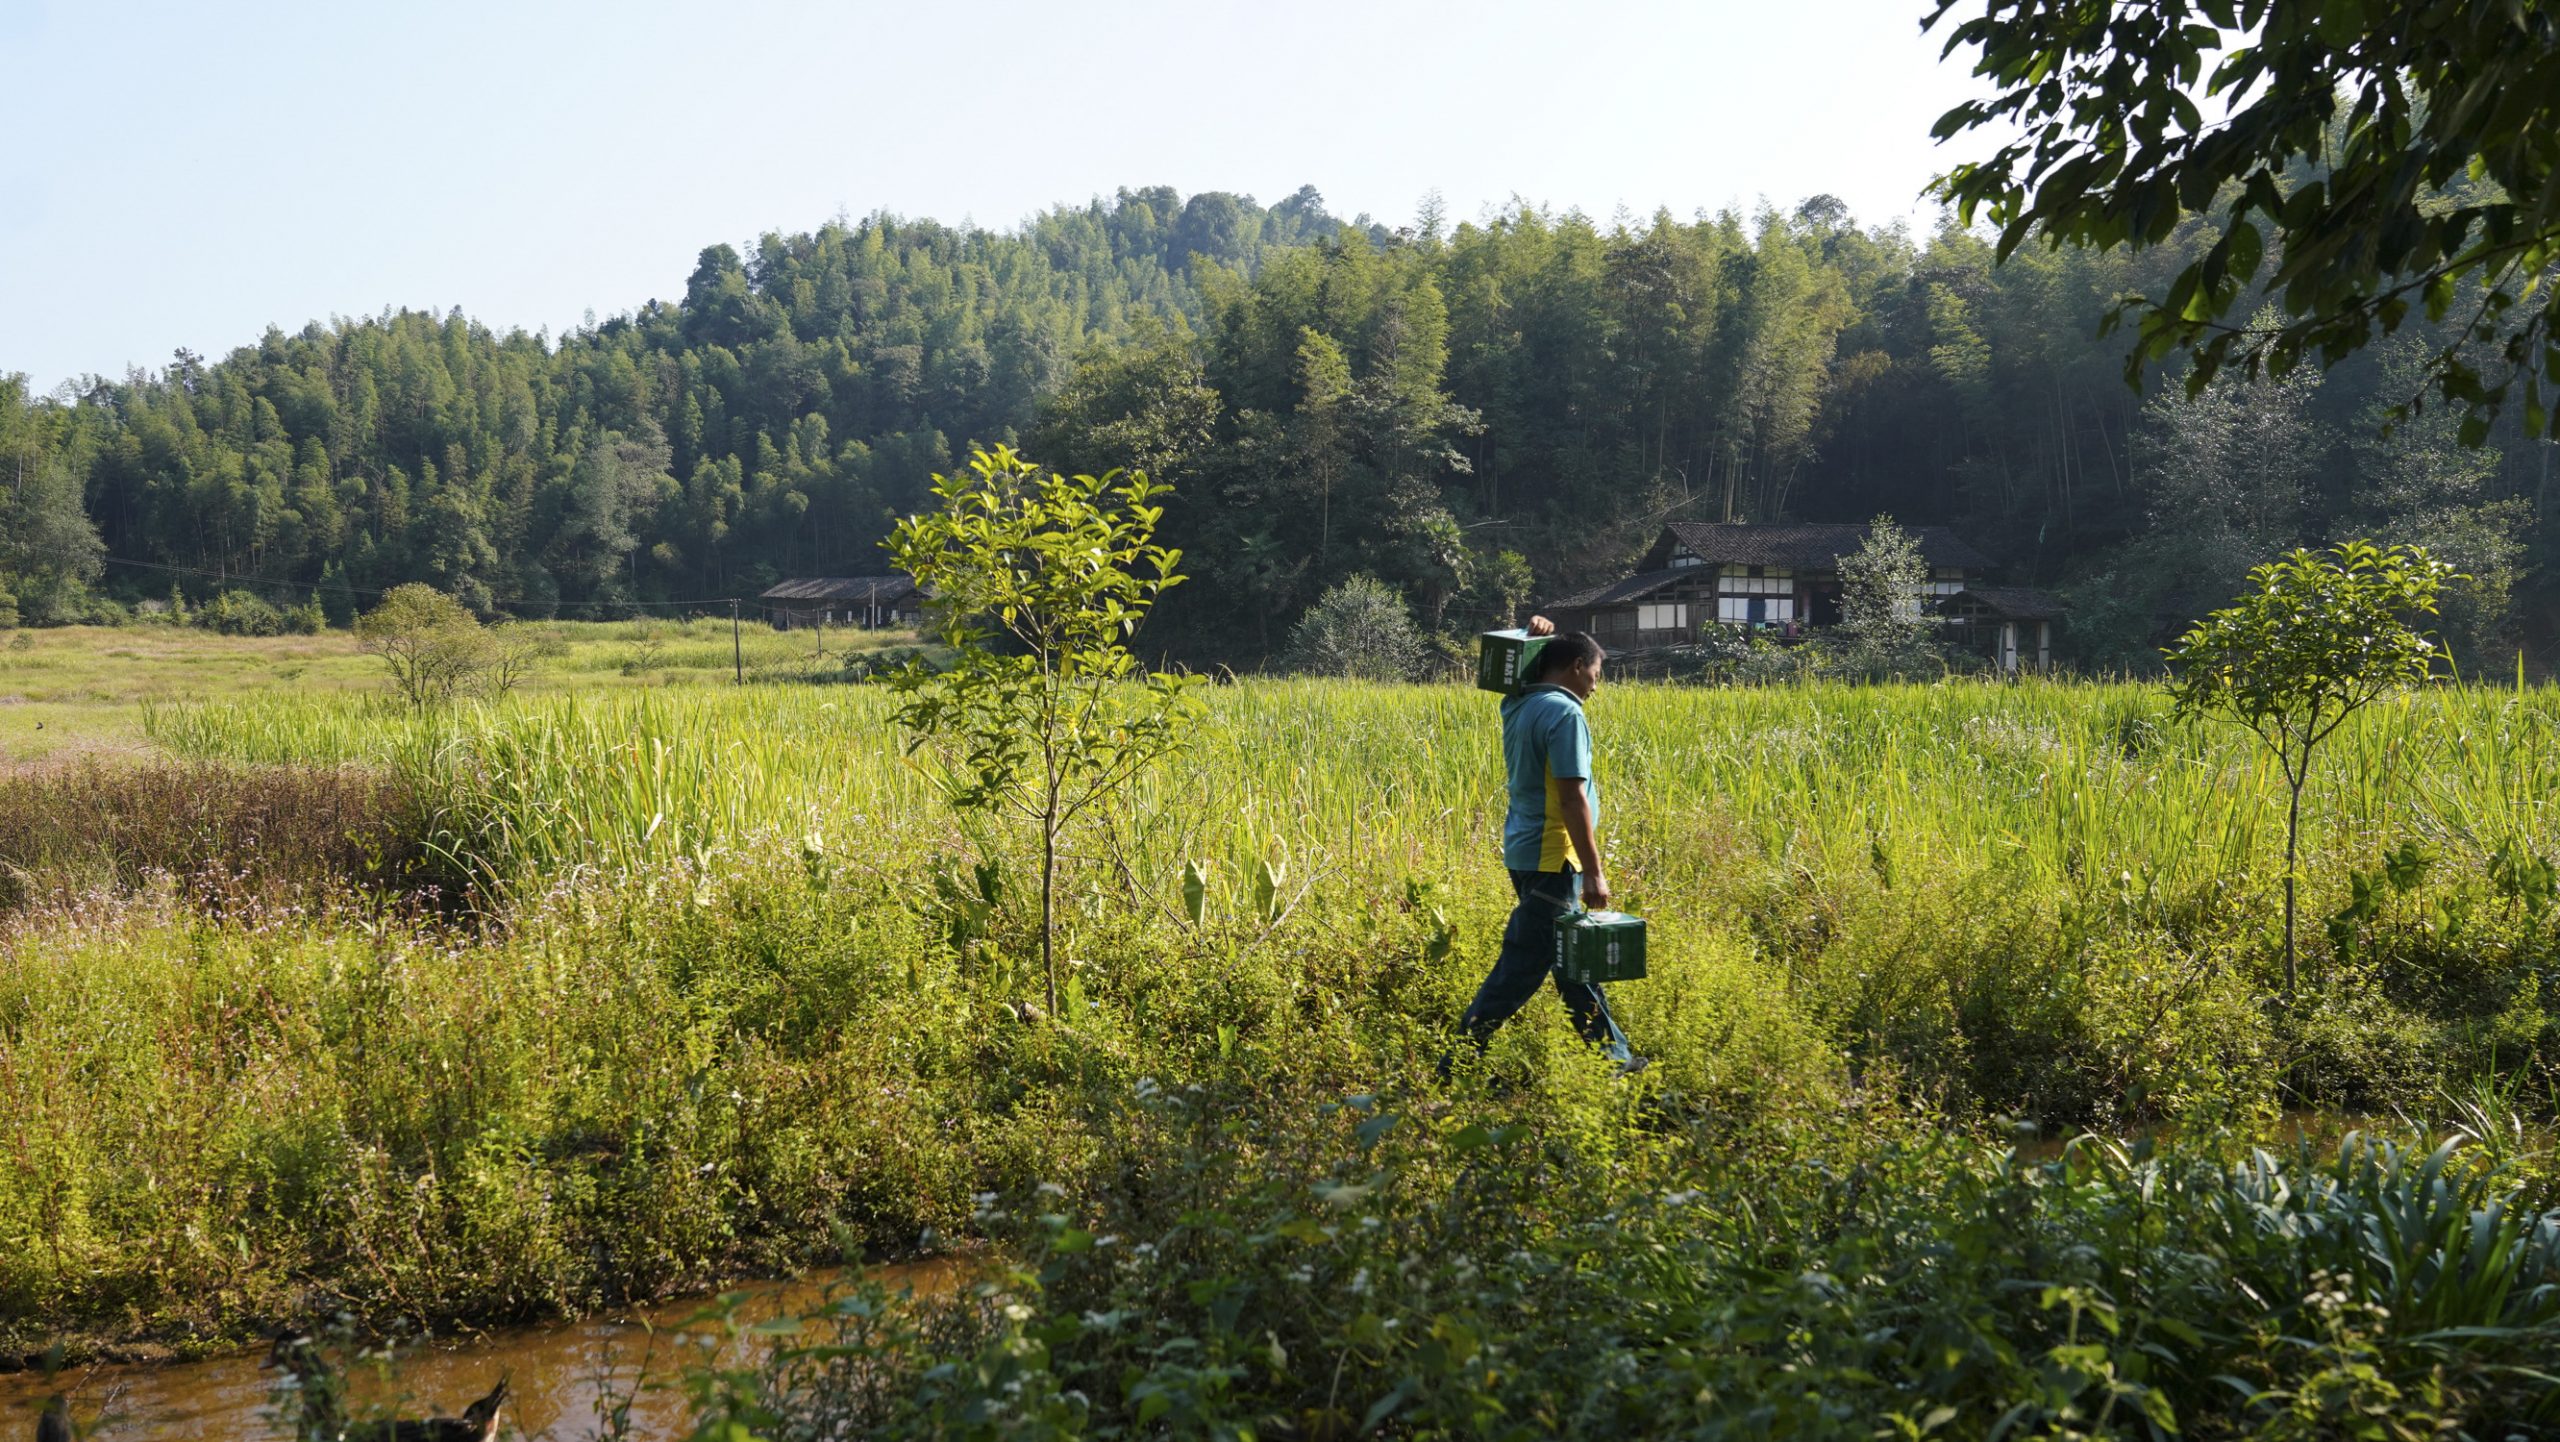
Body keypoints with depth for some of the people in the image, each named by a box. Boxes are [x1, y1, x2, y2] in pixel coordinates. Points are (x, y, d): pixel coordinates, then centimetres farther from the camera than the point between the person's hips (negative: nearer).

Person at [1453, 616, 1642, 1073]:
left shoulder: (1517, 707, 8)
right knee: (1522, 966, -4)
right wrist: (1594, 871, -18)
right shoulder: (1564, 714, -16)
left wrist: (1533, 640, 13)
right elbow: (1572, 798, -20)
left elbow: (1521, 675, 34)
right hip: (1550, 858, -10)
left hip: (1524, 850, 10)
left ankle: (1611, 1052, 27)